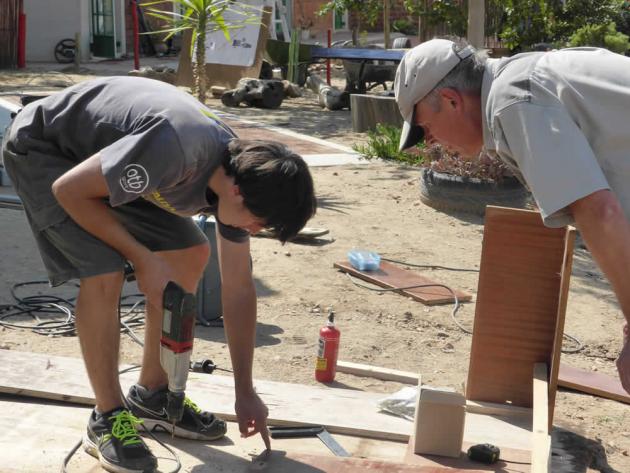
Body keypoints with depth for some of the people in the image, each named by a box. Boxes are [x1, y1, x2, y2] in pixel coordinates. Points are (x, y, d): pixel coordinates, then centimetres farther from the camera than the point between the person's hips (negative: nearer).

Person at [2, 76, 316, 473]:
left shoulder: (239, 173, -12)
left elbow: (239, 289, -3)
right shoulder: (173, 149, -40)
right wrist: (142, 259, -23)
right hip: (43, 148, -8)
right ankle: (108, 420, -4)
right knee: (105, 274, -23)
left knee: (191, 255, 2)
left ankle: (151, 396, 16)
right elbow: (69, 190, -28)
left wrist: (246, 393, 0)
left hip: (108, 149, 8)